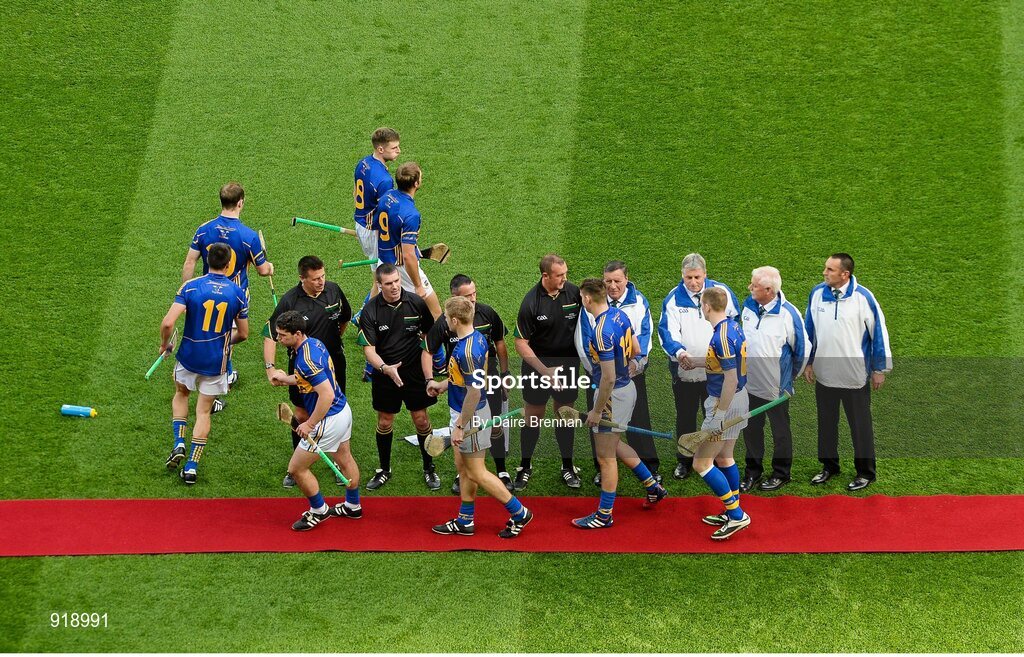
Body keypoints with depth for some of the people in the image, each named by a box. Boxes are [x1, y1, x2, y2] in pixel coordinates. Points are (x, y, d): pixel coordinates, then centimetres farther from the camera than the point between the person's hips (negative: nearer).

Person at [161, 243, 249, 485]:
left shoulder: (190, 287, -13)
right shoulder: (238, 293, -8)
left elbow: (168, 322, -20)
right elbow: (243, 333, 1)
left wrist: (164, 344, 0)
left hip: (189, 356, 0)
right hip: (216, 363, 0)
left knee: (181, 395, 28)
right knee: (204, 411, 13)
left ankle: (179, 444, 11)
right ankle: (192, 466, 8)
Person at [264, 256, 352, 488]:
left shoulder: (334, 290, -7)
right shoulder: (290, 301, -18)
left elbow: (345, 318, 14)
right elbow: (270, 335, -16)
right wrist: (270, 367, -26)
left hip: (333, 362, 2)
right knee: (301, 415, 5)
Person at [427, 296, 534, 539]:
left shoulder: (467, 352, -29)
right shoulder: (477, 337, 2)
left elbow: (474, 392, -28)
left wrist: (459, 426, -22)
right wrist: (443, 385, 19)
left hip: (470, 417, -10)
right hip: (463, 412, 10)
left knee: (476, 473, 3)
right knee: (463, 467, 18)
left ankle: (519, 513, 12)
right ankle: (464, 522, 27)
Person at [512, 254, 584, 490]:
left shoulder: (574, 293, -8)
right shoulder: (531, 302, -19)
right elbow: (521, 342, -14)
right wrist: (544, 370, -19)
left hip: (568, 362, 3)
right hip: (538, 363, -3)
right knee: (533, 415, 6)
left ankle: (567, 466, 24)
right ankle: (525, 466, 22)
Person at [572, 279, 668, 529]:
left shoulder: (601, 332, -29)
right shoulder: (620, 315, -1)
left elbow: (608, 378, -26)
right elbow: (636, 350, 12)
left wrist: (596, 411, -16)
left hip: (613, 395, -9)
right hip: (628, 387, 9)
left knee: (606, 458, 4)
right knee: (615, 445, 28)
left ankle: (604, 515, 15)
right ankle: (653, 487, 36)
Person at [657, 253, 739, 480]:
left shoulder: (721, 292, -6)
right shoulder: (674, 299, -9)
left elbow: (735, 323, 8)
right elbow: (667, 331, -17)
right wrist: (678, 351, -35)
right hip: (684, 371, 0)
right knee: (685, 418, 13)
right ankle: (684, 460, 28)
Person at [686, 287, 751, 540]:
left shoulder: (722, 337, -25)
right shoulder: (732, 326, 5)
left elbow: (730, 379, -26)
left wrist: (719, 416, -23)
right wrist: (696, 361, 24)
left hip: (726, 402, -10)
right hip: (740, 398, 10)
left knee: (701, 463, -3)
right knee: (724, 458, 21)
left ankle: (736, 515, -2)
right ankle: (733, 513, 30)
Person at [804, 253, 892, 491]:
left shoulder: (863, 297, -15)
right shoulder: (817, 293, -4)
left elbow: (879, 331, -7)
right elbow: (809, 328, 9)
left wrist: (880, 369, -4)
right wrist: (807, 362, 11)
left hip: (855, 376, -4)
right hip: (824, 374, 4)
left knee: (860, 424, 7)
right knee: (826, 422, 16)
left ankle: (865, 472, 20)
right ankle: (829, 465, 32)